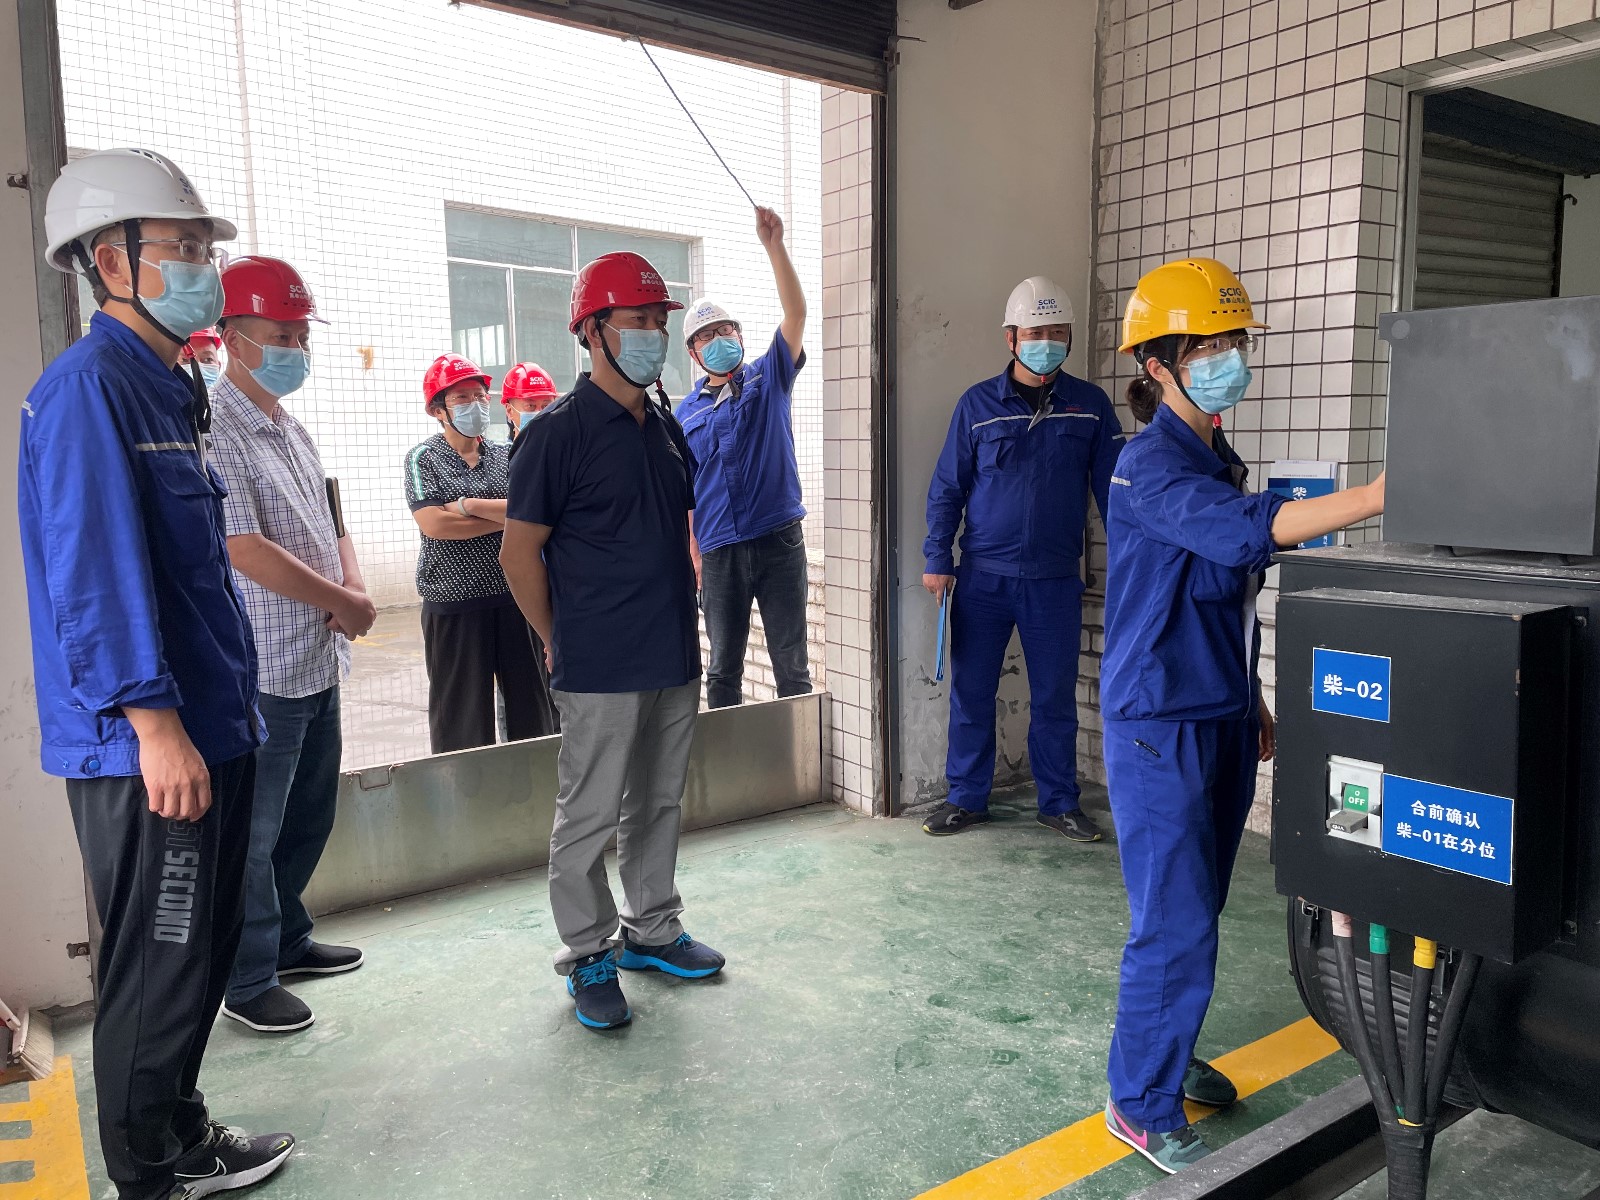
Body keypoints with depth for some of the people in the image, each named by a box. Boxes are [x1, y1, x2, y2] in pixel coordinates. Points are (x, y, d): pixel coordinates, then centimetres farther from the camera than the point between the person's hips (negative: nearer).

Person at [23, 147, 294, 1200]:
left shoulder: (170, 390, 17)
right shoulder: (88, 386, -13)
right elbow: (93, 570, -21)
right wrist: (155, 722, -23)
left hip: (210, 730, 10)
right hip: (143, 750, -9)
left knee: (206, 949, 19)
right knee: (159, 969, 4)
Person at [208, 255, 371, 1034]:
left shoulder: (292, 430, 14)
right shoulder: (214, 431, -14)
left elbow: (328, 529, 17)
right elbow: (246, 550, -22)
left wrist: (354, 590, -4)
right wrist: (345, 603, -12)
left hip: (319, 663, 9)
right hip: (260, 672, -9)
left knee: (309, 817, 20)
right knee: (253, 833, 5)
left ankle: (287, 940, 38)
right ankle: (248, 981, 20)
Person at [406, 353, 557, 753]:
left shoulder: (505, 457, 9)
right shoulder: (424, 458, 1)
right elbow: (433, 524, -13)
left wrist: (471, 505, -15)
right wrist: (506, 516, -8)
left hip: (514, 597, 3)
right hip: (453, 605, -3)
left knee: (532, 706, 9)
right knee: (462, 720, 4)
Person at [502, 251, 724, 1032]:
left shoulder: (665, 428, 11)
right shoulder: (559, 432, -11)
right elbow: (519, 553, -9)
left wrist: (683, 627, 15)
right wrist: (563, 643, -4)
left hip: (674, 662, 7)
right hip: (601, 672, -7)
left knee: (659, 804, 17)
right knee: (588, 818, 4)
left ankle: (652, 931, 33)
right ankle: (587, 958, 20)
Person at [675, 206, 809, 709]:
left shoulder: (769, 378, 6)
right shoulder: (686, 414, 9)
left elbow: (796, 313, -8)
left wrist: (774, 245, -17)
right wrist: (694, 558, 0)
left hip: (779, 540, -1)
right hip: (719, 552, 2)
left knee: (792, 666, 4)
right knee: (722, 670, 10)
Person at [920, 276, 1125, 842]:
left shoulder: (1090, 405, 3)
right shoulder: (978, 403, 1)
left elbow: (1112, 486, 5)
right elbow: (947, 488, 3)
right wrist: (938, 560, -3)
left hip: (1056, 582, 0)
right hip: (982, 577, 0)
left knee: (1055, 698, 8)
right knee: (970, 693, 7)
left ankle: (1059, 802, 24)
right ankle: (966, 798, 22)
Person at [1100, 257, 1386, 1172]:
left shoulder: (1216, 459, 13)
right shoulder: (1153, 465, -16)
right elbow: (1247, 531, -34)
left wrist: (1254, 704, 20)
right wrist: (1386, 495, -37)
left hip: (1220, 721, 9)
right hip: (1160, 727, -9)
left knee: (1196, 910, 18)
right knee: (1176, 925, -2)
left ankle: (1169, 1054, 36)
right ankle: (1143, 1105, 15)